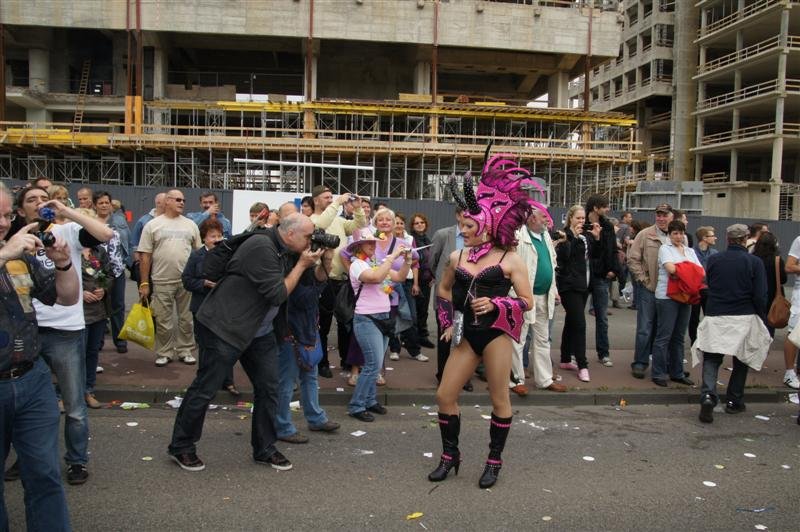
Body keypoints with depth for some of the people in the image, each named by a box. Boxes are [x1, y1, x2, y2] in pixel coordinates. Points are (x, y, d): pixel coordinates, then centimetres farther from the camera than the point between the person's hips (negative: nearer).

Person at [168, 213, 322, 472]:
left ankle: (264, 449, 20)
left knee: (268, 388, 7)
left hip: (261, 332, 9)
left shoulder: (287, 253, 5)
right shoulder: (261, 246, -22)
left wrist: (323, 258, -1)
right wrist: (302, 264, -16)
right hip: (225, 326, -9)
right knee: (205, 388, 0)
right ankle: (181, 446, 18)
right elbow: (277, 294, -22)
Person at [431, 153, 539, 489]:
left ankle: (494, 460, 25)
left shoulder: (509, 260, -7)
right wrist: (447, 324, 11)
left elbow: (527, 301, -6)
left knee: (499, 400, 6)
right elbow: (444, 291, 22)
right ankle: (450, 455, 24)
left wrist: (495, 303, -20)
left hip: (497, 334, -4)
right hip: (468, 335, 5)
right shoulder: (456, 257, 5)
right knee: (445, 395, 4)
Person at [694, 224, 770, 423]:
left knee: (711, 358, 2)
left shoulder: (713, 260, 2)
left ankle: (708, 395, -21)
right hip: (744, 318, -1)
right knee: (742, 359, 16)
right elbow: (760, 296, -7)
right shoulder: (754, 262, -6)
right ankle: (734, 402, 21)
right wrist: (763, 321, 3)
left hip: (715, 317, 1)